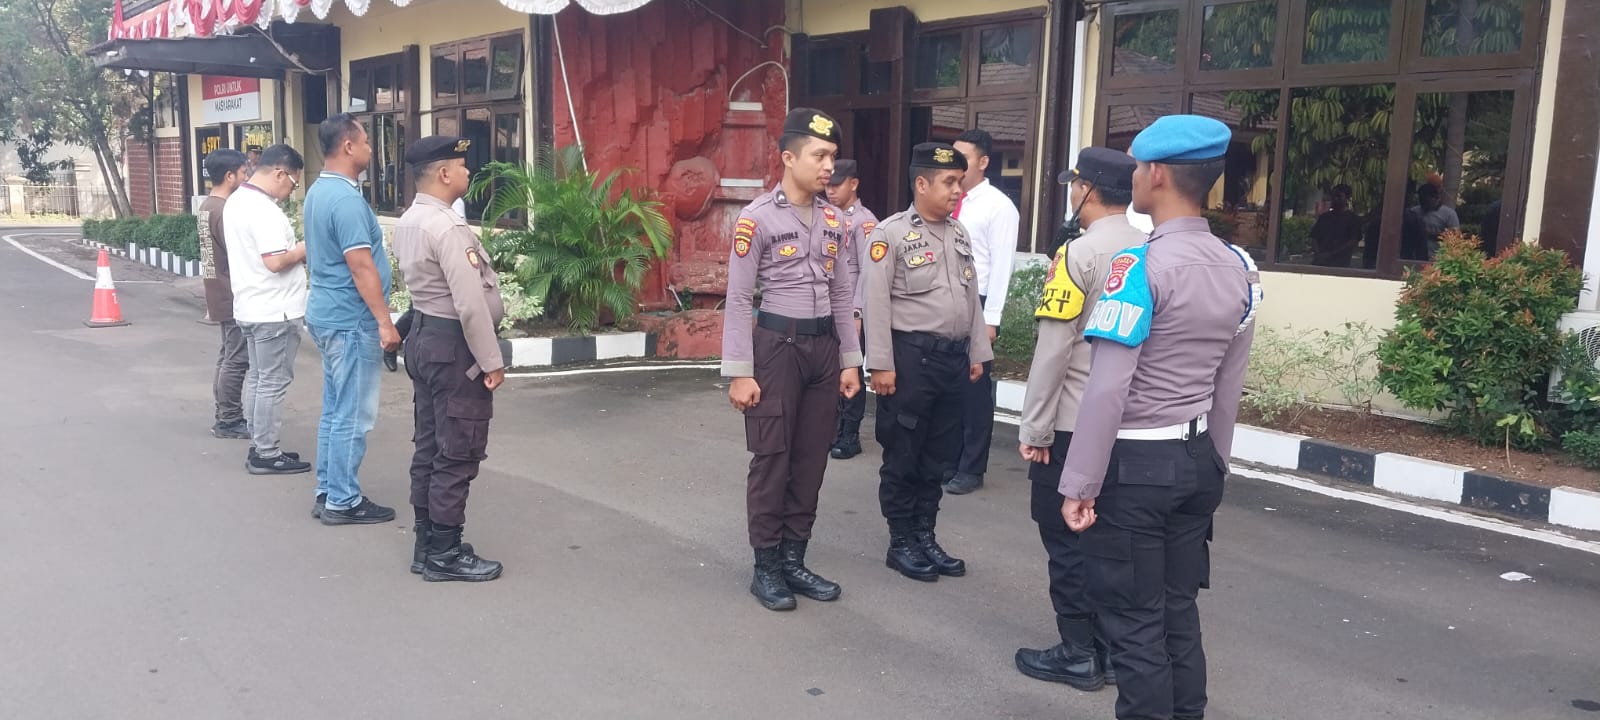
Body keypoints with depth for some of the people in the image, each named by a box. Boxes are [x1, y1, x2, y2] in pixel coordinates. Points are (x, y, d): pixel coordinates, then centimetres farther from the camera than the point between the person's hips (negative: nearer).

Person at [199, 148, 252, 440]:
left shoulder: (206, 206, 13)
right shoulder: (226, 210, -19)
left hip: (219, 294, 10)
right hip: (234, 296, -10)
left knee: (228, 356, 15)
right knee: (237, 360, -5)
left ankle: (225, 415, 20)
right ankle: (229, 421, 0)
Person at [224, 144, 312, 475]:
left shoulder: (236, 201, 12)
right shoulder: (264, 210, -21)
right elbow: (275, 262, -26)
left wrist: (294, 250, 9)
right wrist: (307, 247, -11)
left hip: (251, 307, 10)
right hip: (274, 311, -10)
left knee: (257, 379, 15)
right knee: (273, 383, -2)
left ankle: (259, 447, 23)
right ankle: (266, 455, 4)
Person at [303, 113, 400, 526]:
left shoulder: (318, 191, 12)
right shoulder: (345, 198, -19)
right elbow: (361, 266, -23)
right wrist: (384, 322, -21)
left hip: (329, 314, 10)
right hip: (351, 320, -10)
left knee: (335, 411, 15)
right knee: (353, 416, -2)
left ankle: (328, 492, 22)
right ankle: (343, 502, 5)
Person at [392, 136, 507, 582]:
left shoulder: (408, 223, 11)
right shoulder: (447, 227, -20)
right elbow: (470, 303, -24)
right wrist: (492, 360, -18)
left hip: (425, 337, 10)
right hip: (454, 346, -10)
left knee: (430, 446, 15)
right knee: (459, 454, -2)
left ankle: (426, 545, 23)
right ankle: (445, 554, 6)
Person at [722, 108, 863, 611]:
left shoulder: (834, 220, 9)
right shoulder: (757, 218, -9)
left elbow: (841, 295, 14)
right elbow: (738, 300, -10)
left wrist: (850, 360, 10)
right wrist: (740, 372, -13)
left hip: (824, 347, 6)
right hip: (777, 344, -6)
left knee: (811, 459, 10)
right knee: (772, 459, 1)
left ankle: (794, 560, 22)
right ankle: (766, 566, 14)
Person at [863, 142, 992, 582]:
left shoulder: (959, 233, 12)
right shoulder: (890, 233, -8)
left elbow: (972, 298, 16)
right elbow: (877, 303, -12)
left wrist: (977, 353, 13)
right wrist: (881, 364, -15)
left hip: (954, 357, 7)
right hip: (911, 356, -7)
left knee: (938, 456, 14)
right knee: (902, 456, 5)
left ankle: (925, 536, 26)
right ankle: (901, 543, 17)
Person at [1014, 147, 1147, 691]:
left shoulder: (1079, 254, -15)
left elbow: (1053, 350, -17)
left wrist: (1034, 428, -10)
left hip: (1074, 423, -6)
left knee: (1067, 536, 5)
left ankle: (1078, 654, 12)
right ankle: (1112, 644, 24)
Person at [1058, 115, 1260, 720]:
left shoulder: (1140, 265, -19)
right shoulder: (1239, 268, 5)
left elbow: (1107, 388, -21)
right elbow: (1229, 386, 12)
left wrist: (1079, 483, -16)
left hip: (1135, 462, -7)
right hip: (1196, 459, 8)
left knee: (1134, 622, 5)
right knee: (1178, 611, 18)